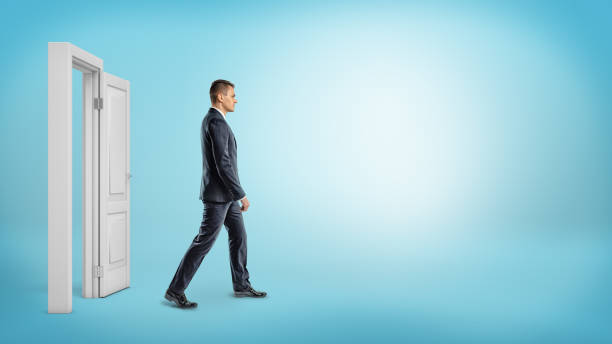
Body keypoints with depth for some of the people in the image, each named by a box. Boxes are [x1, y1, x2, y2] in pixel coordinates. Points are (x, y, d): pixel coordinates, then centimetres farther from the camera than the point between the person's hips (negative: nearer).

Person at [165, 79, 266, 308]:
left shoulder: (211, 120, 14)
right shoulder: (216, 122, -21)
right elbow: (223, 164, -26)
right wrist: (241, 195, -22)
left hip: (224, 194, 10)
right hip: (218, 194, -10)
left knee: (239, 236, 14)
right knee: (204, 241, -5)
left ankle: (241, 285, 23)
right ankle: (175, 290, 4)